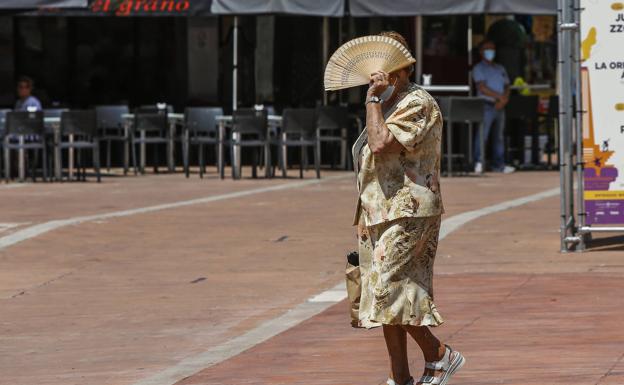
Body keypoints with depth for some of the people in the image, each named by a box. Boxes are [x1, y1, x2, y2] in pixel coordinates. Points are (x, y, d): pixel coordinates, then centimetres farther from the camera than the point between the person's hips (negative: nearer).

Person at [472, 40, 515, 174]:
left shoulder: (500, 69, 21)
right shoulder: (479, 68, 1)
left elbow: (506, 87, 14)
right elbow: (482, 88, -11)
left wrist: (503, 100, -6)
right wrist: (500, 96, -13)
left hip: (499, 106, 6)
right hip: (486, 106, -6)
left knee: (499, 136, 8)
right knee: (482, 134, -14)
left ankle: (499, 164, 11)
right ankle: (478, 162, -18)